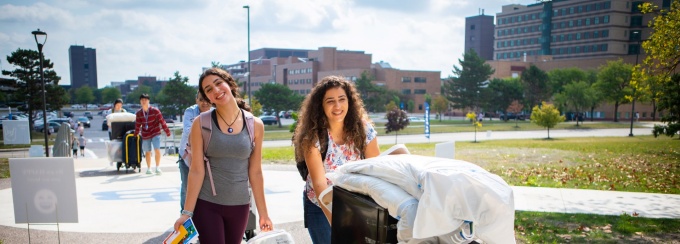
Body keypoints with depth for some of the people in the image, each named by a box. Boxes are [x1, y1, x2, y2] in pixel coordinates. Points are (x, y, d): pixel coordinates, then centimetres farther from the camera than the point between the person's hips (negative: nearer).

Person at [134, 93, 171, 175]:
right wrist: (135, 135, 14)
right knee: (147, 152, 9)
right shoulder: (139, 113, 0)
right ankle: (148, 168, 24)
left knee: (157, 150, -13)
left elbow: (162, 121, -6)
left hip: (155, 133, -3)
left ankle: (157, 167, 0)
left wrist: (167, 131, -4)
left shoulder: (155, 110, -8)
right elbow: (137, 125, 9)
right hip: (145, 135, 3)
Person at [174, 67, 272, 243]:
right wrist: (187, 212, -10)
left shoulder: (255, 125, -2)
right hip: (207, 204, -2)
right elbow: (197, 171, -8)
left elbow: (255, 172, 2)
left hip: (239, 205, 2)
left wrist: (263, 213, 3)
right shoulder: (201, 123, -7)